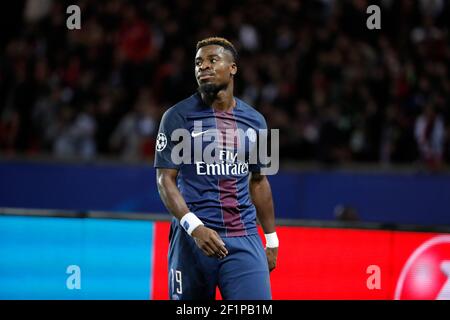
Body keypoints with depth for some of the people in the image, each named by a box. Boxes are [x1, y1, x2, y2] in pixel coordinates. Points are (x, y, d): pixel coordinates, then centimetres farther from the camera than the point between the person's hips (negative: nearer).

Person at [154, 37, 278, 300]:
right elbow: (165, 180, -6)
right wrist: (195, 228, -19)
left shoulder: (255, 121, 11)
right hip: (192, 239, -2)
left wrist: (271, 239, 19)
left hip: (245, 240, 3)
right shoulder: (177, 117, -1)